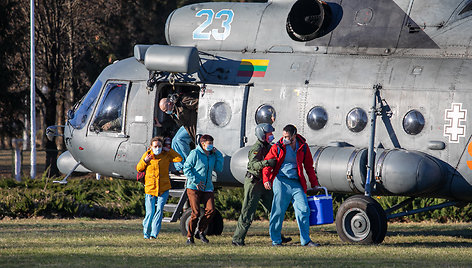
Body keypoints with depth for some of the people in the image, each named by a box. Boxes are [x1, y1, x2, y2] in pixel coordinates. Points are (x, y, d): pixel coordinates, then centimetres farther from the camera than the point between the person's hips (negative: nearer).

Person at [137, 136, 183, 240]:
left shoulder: (166, 155, 4)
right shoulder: (147, 155, 4)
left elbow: (179, 159, -6)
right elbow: (138, 168, 10)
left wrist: (168, 150, -4)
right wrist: (145, 161, -8)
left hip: (163, 189, 0)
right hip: (150, 188, 0)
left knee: (159, 210, -12)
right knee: (150, 212, -3)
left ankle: (154, 234, -11)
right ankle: (146, 233, 15)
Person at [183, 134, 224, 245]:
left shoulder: (212, 155, 13)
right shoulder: (195, 153, -5)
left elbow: (219, 169, 10)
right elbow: (186, 168, -9)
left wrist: (218, 155, 3)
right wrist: (195, 181, -15)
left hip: (207, 188, 5)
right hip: (194, 188, -5)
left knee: (211, 210, -12)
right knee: (196, 213, -8)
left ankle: (200, 232, 6)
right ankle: (190, 237, 6)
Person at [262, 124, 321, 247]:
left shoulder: (303, 147, 8)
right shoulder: (277, 147, 1)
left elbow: (309, 166, 18)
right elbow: (267, 164, 5)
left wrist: (314, 184, 17)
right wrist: (266, 179, -10)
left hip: (296, 183, 2)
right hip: (281, 181, -2)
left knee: (304, 209, -5)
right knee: (278, 211, -4)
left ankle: (305, 240, 1)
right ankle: (275, 240, 7)